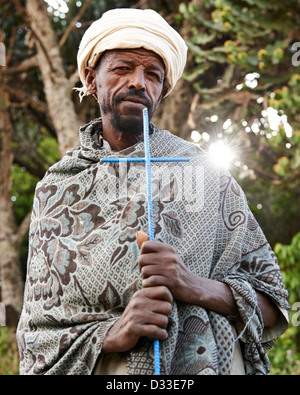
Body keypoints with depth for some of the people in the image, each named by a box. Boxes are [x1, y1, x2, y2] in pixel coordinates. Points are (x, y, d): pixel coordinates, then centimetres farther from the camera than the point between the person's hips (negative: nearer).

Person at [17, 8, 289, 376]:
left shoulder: (202, 173, 1)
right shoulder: (55, 189, 4)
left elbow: (273, 306, 1)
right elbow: (37, 335, 1)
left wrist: (196, 287, -18)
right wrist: (112, 335, -18)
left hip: (201, 364, 0)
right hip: (102, 372, 1)